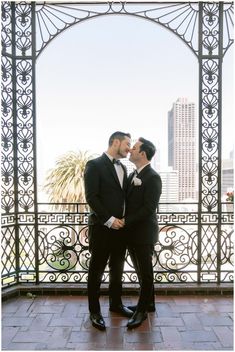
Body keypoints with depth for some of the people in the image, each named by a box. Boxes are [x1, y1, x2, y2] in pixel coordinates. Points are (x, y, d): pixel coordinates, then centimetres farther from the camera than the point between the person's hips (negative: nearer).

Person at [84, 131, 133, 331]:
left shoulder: (122, 167, 15)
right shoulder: (95, 165, -9)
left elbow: (124, 195, 15)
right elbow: (91, 197, -15)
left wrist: (126, 219, 0)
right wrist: (109, 220, -18)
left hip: (121, 227, 7)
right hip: (102, 227, -7)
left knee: (117, 269, 17)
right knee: (96, 271, 6)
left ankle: (116, 303, 34)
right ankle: (95, 312, 19)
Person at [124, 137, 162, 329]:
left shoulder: (153, 178, -15)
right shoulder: (133, 175, 11)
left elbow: (148, 208, -20)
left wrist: (125, 221, -19)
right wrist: (124, 222, 0)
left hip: (144, 233, -8)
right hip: (131, 232, 8)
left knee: (145, 272, 6)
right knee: (142, 270, 19)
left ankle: (142, 310, 19)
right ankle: (148, 302, 34)